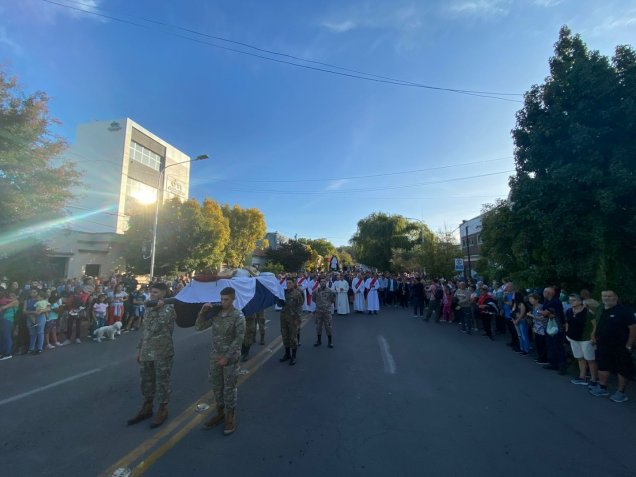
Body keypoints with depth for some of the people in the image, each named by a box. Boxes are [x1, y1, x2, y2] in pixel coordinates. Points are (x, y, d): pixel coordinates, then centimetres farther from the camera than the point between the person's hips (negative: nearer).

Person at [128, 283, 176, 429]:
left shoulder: (169, 308, -13)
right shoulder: (149, 308, 9)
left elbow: (156, 328, -24)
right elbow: (144, 330, 16)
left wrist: (157, 309, -21)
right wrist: (139, 349, 15)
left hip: (162, 353, -7)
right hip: (146, 352, 7)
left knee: (162, 382, 5)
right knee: (146, 381, 18)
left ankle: (163, 410, 22)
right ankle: (147, 408, 35)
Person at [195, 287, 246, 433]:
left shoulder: (238, 316, -14)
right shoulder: (214, 313, -1)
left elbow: (239, 339, -15)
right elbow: (198, 327, 2)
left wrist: (227, 357, -17)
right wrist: (202, 312, -13)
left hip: (230, 358, -4)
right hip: (215, 356, 5)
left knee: (229, 388, 6)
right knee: (216, 386, 17)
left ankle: (230, 417, 24)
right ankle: (220, 412, 37)